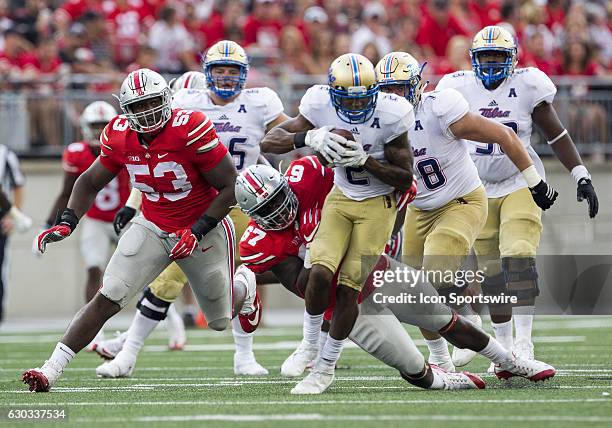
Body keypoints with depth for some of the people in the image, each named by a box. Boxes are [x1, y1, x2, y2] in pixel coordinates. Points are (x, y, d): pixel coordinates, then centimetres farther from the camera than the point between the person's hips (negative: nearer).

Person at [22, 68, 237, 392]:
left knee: (221, 320, 10)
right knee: (107, 299, -15)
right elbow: (90, 182, 8)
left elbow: (231, 187, -18)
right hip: (153, 228, 3)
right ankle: (52, 369, -13)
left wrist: (197, 231, -23)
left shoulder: (190, 129, -25)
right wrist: (67, 222, -7)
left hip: (203, 229, -3)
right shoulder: (120, 137, -10)